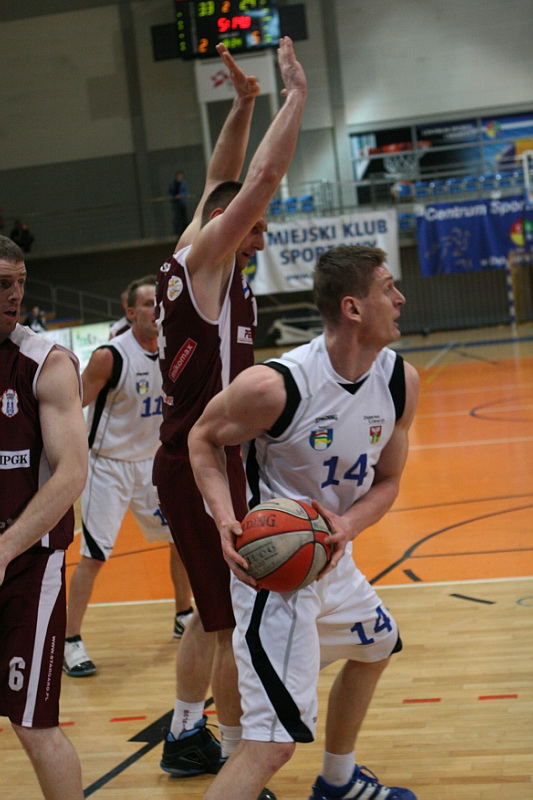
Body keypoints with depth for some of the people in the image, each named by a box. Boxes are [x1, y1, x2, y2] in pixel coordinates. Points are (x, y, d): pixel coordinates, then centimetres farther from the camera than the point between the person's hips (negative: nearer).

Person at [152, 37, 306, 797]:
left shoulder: (196, 259, 11)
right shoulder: (204, 257, -13)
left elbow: (223, 180, 22)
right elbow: (263, 177, -19)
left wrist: (244, 103, 15)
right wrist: (296, 93, -10)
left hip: (196, 460, 10)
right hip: (201, 466, -10)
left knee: (216, 612, 19)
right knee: (237, 621, -2)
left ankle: (186, 736, 31)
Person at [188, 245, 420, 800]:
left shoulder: (401, 382, -6)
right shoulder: (275, 385, -26)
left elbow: (387, 480, 5)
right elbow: (203, 439, -9)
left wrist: (348, 525, -16)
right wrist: (225, 518, -24)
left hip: (331, 557, 9)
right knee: (273, 742, -14)